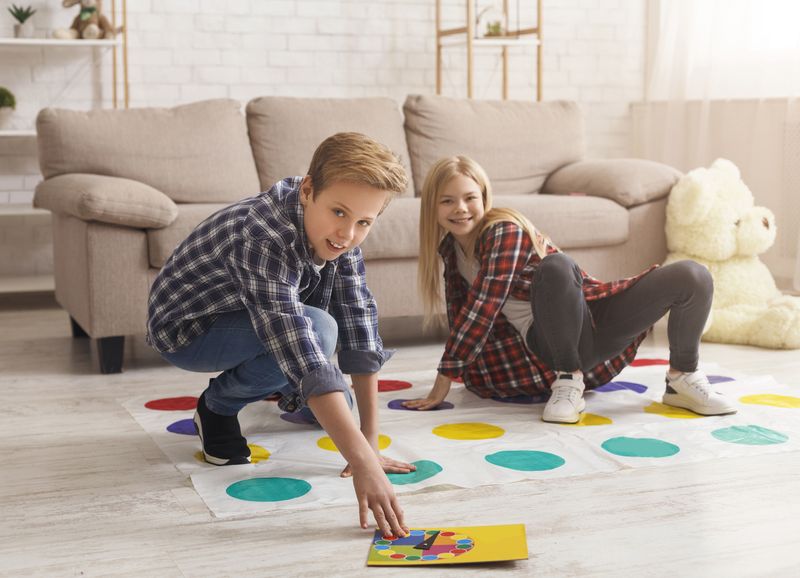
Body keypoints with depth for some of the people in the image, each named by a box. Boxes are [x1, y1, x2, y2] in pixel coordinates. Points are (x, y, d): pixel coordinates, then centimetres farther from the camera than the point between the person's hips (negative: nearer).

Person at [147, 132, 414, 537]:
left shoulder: (338, 234, -16)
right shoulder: (264, 239, -40)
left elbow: (360, 329, -18)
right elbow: (301, 348, -49)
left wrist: (370, 443, -21)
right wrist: (362, 463, -55)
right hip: (185, 326, -6)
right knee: (317, 330, -31)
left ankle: (290, 394, 29)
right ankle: (218, 405, -8)